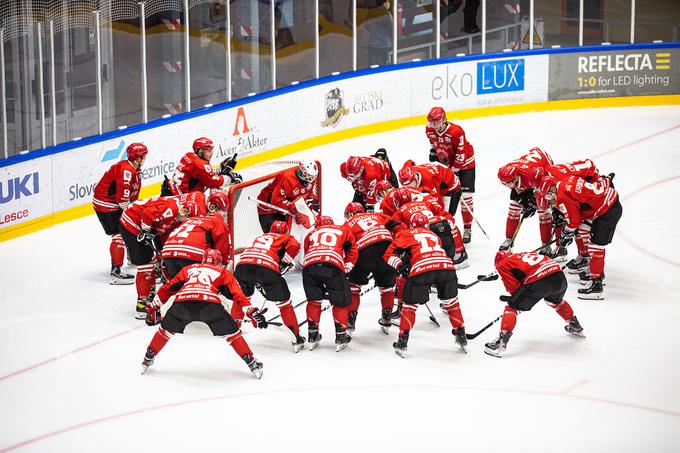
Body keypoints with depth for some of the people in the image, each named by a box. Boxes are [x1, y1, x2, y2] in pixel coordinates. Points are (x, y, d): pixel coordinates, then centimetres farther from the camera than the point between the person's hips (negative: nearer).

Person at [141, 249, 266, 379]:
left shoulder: (188, 269, 36)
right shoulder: (223, 272, 30)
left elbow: (167, 288, 36)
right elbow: (238, 295, 19)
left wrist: (153, 308, 42)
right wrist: (253, 313, 18)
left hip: (182, 301, 2)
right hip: (210, 303, -2)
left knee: (166, 329, 28)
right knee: (231, 333, 15)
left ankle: (147, 360, 36)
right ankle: (253, 364, 15)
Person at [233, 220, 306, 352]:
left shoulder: (260, 237, 39)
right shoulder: (286, 237, 26)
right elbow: (294, 245, 3)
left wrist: (258, 282, 46)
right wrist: (286, 262, 15)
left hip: (243, 263, 4)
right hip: (266, 267, -4)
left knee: (241, 297, 31)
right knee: (284, 302, 6)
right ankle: (297, 338, 8)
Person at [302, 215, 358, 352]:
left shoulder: (311, 234, 34)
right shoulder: (343, 230, 31)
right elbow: (352, 249, 24)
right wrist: (348, 265, 29)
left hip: (310, 265, 2)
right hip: (333, 265, -2)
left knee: (314, 299, 21)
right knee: (341, 302, 14)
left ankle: (312, 335, 24)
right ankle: (341, 337, 17)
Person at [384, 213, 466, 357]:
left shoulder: (406, 234, 24)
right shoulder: (434, 235, 35)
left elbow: (389, 254, 19)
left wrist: (400, 266, 11)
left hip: (421, 269, -3)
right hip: (447, 265, 3)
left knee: (410, 304, 11)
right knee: (451, 301, 23)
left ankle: (402, 342, 10)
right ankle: (461, 337, 30)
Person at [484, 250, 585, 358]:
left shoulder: (502, 265, 14)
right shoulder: (522, 255, 34)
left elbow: (514, 286, 6)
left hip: (538, 282, -7)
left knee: (512, 307, 7)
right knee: (556, 301, 39)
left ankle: (501, 342, -3)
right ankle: (575, 326, 55)